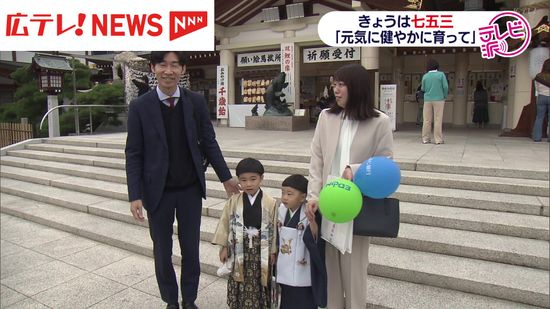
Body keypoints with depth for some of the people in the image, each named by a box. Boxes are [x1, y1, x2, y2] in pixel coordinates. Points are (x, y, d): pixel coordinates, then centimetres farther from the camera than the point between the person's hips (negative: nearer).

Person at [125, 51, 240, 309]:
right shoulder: (140, 106, -8)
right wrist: (135, 195, -10)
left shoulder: (196, 102, -4)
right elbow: (134, 154, -6)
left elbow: (209, 143, 3)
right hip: (158, 191, -1)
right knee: (162, 251, 14)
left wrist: (225, 177, 3)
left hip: (190, 189, 1)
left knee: (190, 249, 12)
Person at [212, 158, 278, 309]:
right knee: (239, 284, 11)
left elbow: (274, 227, -3)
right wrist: (224, 246, 3)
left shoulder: (270, 202, -9)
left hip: (261, 249, -1)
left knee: (259, 284, 11)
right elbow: (225, 223, 2)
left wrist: (273, 251, 0)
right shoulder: (234, 201, -5)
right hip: (239, 248, 1)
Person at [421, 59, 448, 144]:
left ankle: (426, 139, 9)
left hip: (427, 100, 2)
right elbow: (445, 87, -7)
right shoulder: (441, 74, -4)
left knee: (427, 120, 7)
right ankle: (438, 139, 2)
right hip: (438, 99, -2)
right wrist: (444, 96, 8)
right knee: (438, 120, 1)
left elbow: (423, 89, 4)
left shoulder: (425, 76, 0)